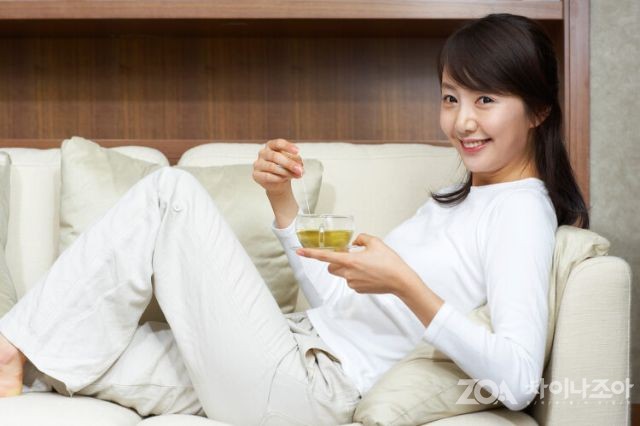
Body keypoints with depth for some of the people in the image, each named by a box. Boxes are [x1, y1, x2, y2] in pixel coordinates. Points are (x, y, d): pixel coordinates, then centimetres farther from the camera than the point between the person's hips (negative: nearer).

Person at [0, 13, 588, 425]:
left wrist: (404, 284, -30)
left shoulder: (521, 211, -8)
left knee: (173, 192, -9)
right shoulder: (458, 200, 19)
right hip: (305, 344, 9)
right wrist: (282, 200, 6)